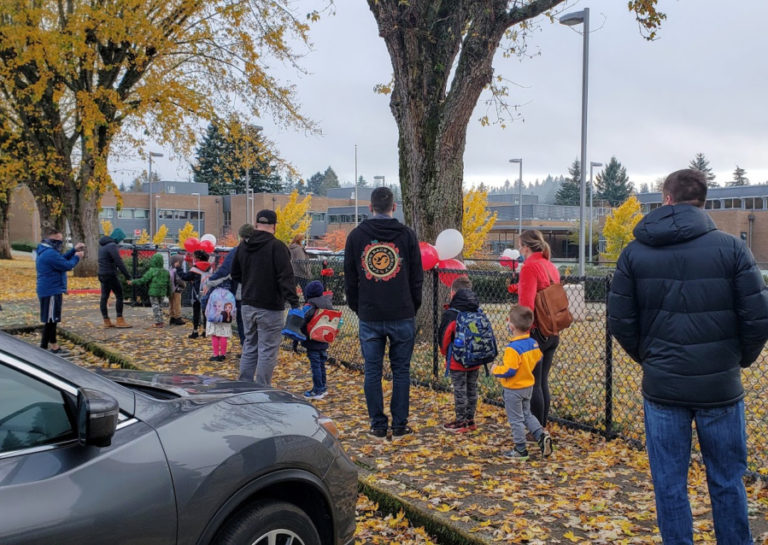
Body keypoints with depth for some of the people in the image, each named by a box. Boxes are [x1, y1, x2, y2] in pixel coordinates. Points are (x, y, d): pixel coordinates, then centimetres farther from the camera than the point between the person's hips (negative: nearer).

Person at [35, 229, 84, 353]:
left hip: (48, 290, 11)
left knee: (52, 320, 17)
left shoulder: (45, 251, 12)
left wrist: (74, 250, 12)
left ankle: (54, 346, 25)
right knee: (50, 320, -5)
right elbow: (67, 266, -18)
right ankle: (43, 347, -1)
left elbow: (62, 259, 20)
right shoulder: (50, 254, -21)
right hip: (51, 292, -11)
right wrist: (77, 257, -2)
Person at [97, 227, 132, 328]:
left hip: (102, 274, 9)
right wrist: (127, 275, -17)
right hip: (110, 275, -9)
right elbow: (119, 262, -20)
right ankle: (119, 320, -1)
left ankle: (106, 321, 13)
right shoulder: (112, 246, -16)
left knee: (104, 297, 9)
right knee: (119, 296, -2)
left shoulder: (102, 245, 14)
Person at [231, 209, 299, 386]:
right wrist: (294, 303, -22)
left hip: (248, 305, 7)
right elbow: (286, 277, -20)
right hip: (270, 307, -7)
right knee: (267, 351, -1)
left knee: (249, 348, 16)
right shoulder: (277, 246, -13)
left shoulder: (243, 246, 8)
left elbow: (235, 274, 18)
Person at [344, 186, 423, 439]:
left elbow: (349, 278, 8)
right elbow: (417, 277, 4)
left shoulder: (356, 235, 3)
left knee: (372, 371, 7)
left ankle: (378, 425, 11)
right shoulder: (406, 234, 0)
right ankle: (400, 424, 11)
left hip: (369, 316, 1)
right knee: (401, 370, 7)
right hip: (402, 315, 0)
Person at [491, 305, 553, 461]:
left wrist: (496, 370, -11)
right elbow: (537, 359, 10)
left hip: (514, 389, -8)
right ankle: (542, 435, 8)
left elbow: (509, 370, -28)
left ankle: (520, 451, 13)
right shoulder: (533, 343, -2)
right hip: (528, 386, 8)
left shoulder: (512, 348, -27)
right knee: (527, 414, 24)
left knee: (516, 420, 5)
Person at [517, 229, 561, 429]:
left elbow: (526, 303, -20)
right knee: (543, 382, 15)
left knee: (533, 384, 0)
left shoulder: (530, 267, -14)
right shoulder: (551, 267, 11)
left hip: (536, 332, -8)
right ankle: (542, 427, 23)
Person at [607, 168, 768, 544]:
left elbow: (620, 322, -2)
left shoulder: (634, 252, -2)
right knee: (726, 481, 15)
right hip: (720, 386, 0)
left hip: (662, 386, 1)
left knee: (669, 484, 10)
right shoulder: (731, 248, -6)